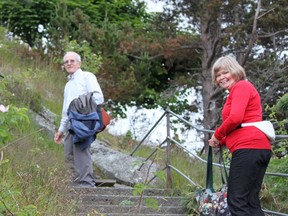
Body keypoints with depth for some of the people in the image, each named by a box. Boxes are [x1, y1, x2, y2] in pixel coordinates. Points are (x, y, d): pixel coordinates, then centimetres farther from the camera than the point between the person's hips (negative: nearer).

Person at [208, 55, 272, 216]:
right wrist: (221, 142, 17)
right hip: (260, 148, 10)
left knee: (237, 200, -10)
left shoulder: (241, 86, -1)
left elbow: (235, 118, -16)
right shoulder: (244, 88, 29)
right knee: (251, 201, 8)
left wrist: (217, 135, -1)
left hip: (248, 148, -10)